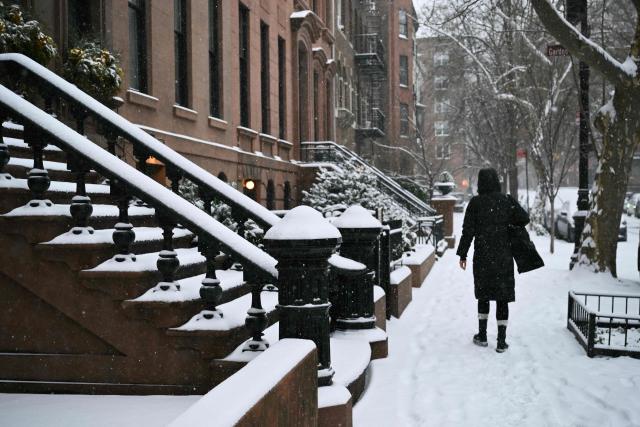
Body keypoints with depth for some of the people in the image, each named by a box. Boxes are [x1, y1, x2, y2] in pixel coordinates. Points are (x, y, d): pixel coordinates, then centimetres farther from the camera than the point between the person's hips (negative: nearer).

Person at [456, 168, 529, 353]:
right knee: (502, 298, 5)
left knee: (483, 295, 16)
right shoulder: (507, 201, -3)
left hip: (482, 257, 0)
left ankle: (482, 336, 22)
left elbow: (468, 231, -6)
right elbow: (524, 219, -2)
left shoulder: (475, 203, -6)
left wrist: (462, 254, 1)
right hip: (503, 257, 0)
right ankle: (501, 341, 6)